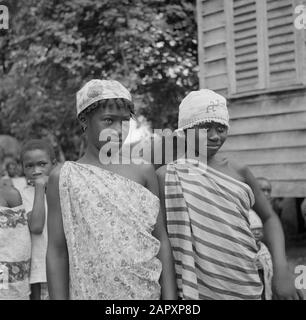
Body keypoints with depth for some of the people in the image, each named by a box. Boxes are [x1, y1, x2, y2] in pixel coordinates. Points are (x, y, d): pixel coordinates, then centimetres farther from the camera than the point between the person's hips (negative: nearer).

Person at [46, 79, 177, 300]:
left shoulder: (144, 172, 2)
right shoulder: (63, 178, -2)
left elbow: (162, 241, 2)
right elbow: (57, 252, -1)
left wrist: (170, 297, -3)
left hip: (148, 291, 1)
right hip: (90, 291, -1)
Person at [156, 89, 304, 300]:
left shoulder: (239, 172, 1)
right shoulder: (166, 176, -5)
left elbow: (269, 218, 9)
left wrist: (281, 270, -2)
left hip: (245, 288, 2)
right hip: (194, 290, -2)